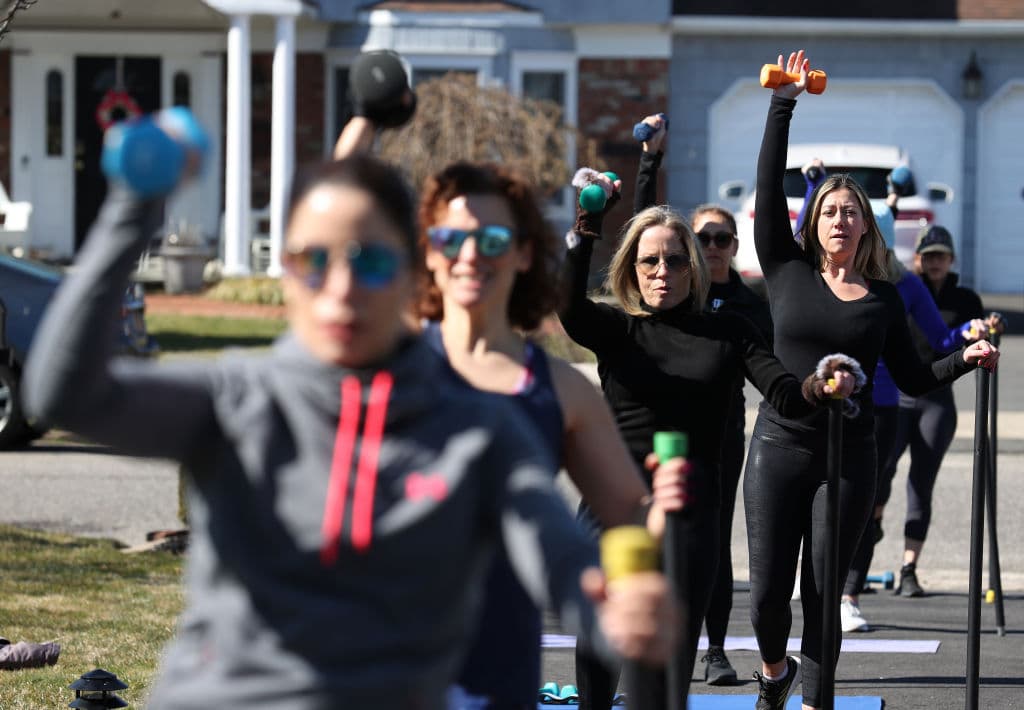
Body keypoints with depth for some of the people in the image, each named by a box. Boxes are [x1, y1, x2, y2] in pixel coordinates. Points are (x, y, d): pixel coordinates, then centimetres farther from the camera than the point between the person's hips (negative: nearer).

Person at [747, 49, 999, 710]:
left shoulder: (884, 298, 7)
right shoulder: (789, 272, 4)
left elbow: (912, 378, 12)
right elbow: (770, 188, 0)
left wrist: (964, 359, -4)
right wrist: (784, 105, -1)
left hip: (849, 457, 0)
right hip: (780, 448, 0)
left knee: (822, 592, 3)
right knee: (768, 591, -1)